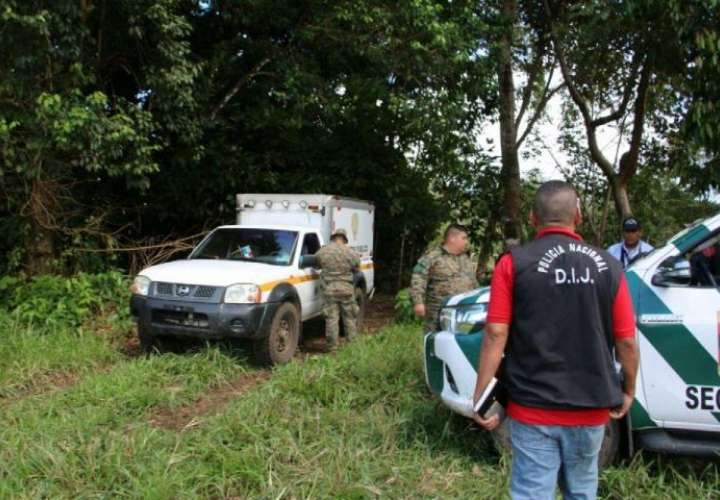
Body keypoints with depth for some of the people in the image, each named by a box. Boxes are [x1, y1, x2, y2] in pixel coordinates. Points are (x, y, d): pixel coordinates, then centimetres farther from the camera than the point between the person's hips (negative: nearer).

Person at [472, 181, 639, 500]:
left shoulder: (514, 264, -8)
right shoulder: (608, 266, 1)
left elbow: (496, 335, -12)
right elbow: (627, 341, 2)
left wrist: (480, 398, -6)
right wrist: (628, 391, 18)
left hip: (533, 409, -3)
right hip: (591, 409, 3)